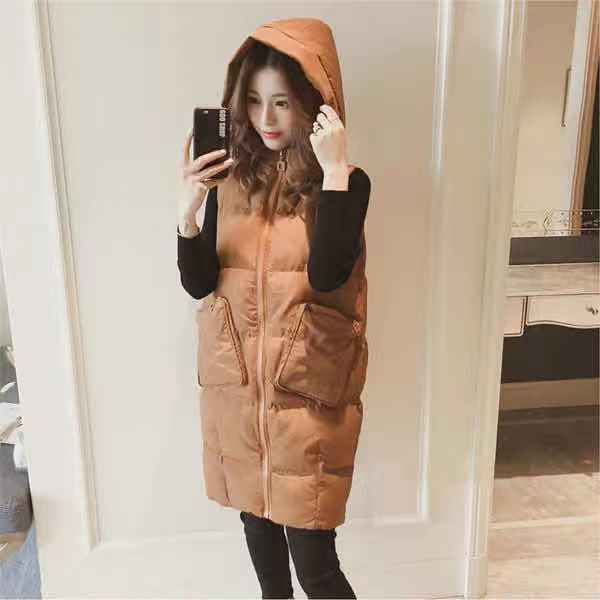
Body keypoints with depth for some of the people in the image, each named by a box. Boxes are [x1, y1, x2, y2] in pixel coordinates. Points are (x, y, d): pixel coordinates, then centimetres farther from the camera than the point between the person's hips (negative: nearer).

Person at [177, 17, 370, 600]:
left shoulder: (346, 181, -8)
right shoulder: (231, 179, 2)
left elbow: (327, 275, -24)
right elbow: (198, 285, -3)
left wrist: (335, 172, -25)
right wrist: (187, 211, -18)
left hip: (306, 388, -4)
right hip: (235, 382, 4)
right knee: (256, 515, 22)